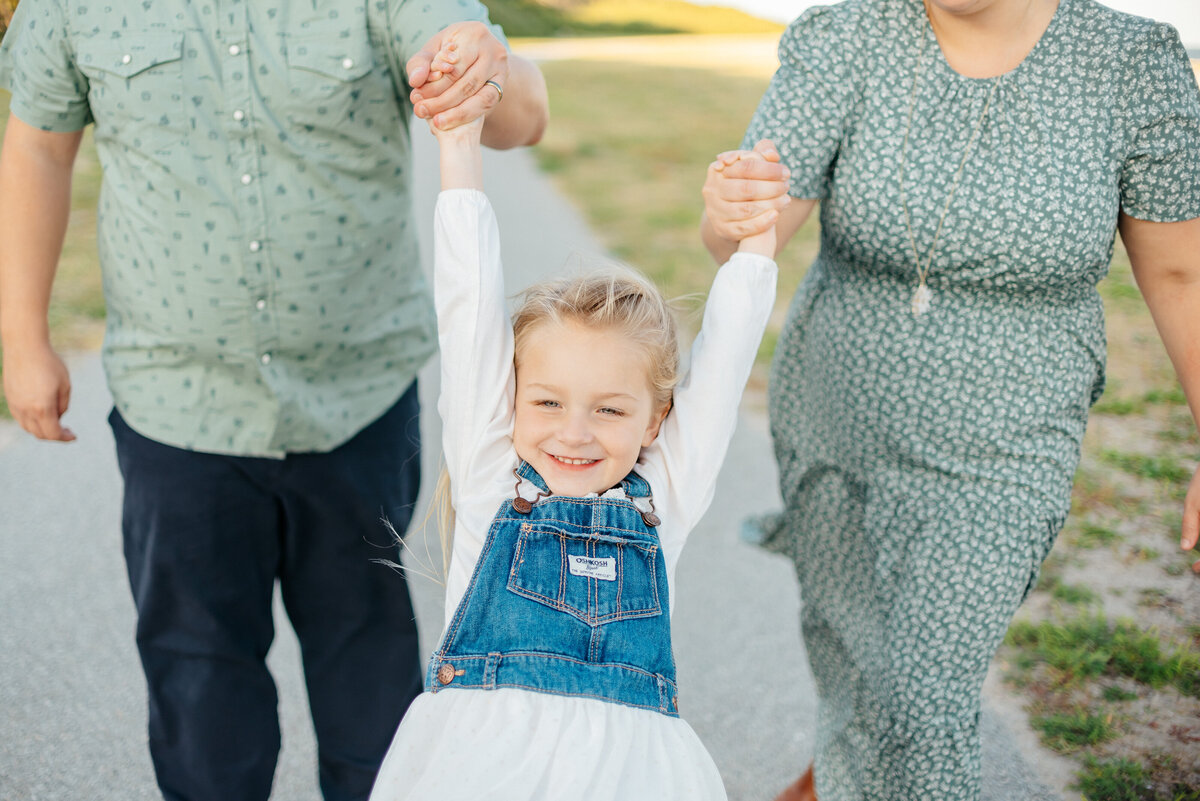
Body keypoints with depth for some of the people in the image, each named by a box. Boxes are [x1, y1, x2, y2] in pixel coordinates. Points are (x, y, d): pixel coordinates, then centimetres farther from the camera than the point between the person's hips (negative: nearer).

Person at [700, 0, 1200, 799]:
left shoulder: (1135, 65, -14)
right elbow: (752, 232, -22)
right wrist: (731, 215, -47)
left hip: (990, 457, -2)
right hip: (833, 412, 3)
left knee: (925, 701, -5)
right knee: (840, 618, 23)